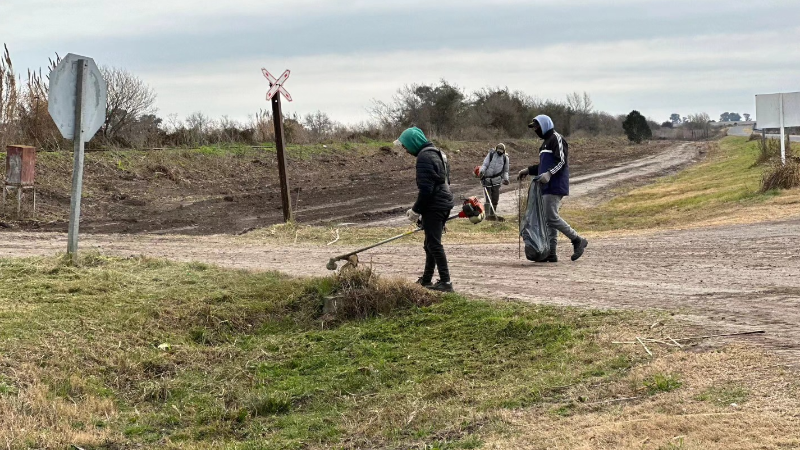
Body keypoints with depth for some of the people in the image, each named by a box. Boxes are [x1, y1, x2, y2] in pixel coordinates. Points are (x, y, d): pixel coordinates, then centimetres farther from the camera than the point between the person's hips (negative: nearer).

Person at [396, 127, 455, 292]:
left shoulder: (424, 157, -16)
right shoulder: (438, 153, 16)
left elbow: (425, 188, -21)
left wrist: (416, 210, -11)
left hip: (434, 207, -10)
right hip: (444, 203, 10)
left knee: (434, 244, -8)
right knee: (431, 243, 17)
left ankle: (445, 281, -10)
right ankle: (426, 280, 25)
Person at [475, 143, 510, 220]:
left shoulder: (505, 158, 8)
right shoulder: (491, 154, 1)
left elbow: (505, 171, 16)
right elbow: (485, 165, -1)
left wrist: (505, 179, 0)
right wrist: (481, 171, -21)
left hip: (496, 180, 3)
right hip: (487, 179, -3)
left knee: (495, 199, 6)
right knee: (488, 198, -8)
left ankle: (493, 214, 18)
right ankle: (487, 215, -6)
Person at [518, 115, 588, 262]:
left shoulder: (557, 139, -7)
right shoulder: (546, 141, 24)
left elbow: (562, 161, -17)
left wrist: (549, 174, -28)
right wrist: (528, 170, 22)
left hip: (555, 186, -10)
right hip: (547, 187, 10)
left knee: (552, 217, -14)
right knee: (548, 219, 6)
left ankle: (578, 240, -4)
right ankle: (551, 253, 5)